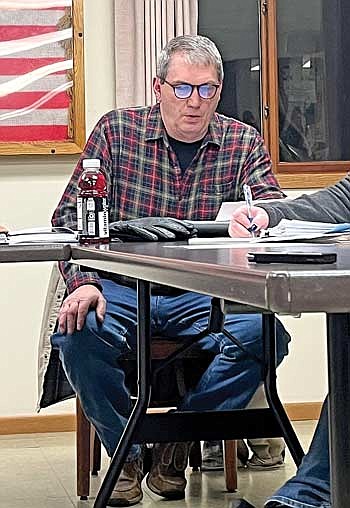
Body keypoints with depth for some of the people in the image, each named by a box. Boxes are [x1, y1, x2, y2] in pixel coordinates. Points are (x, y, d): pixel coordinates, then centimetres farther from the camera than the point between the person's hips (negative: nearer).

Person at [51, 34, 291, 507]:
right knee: (77, 332, -32)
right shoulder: (116, 131, 1)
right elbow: (72, 215, -2)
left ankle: (175, 443, -5)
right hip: (120, 288, -1)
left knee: (265, 334, -28)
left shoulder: (244, 143, 5)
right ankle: (126, 453, -5)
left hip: (202, 297, 1)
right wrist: (84, 283, -20)